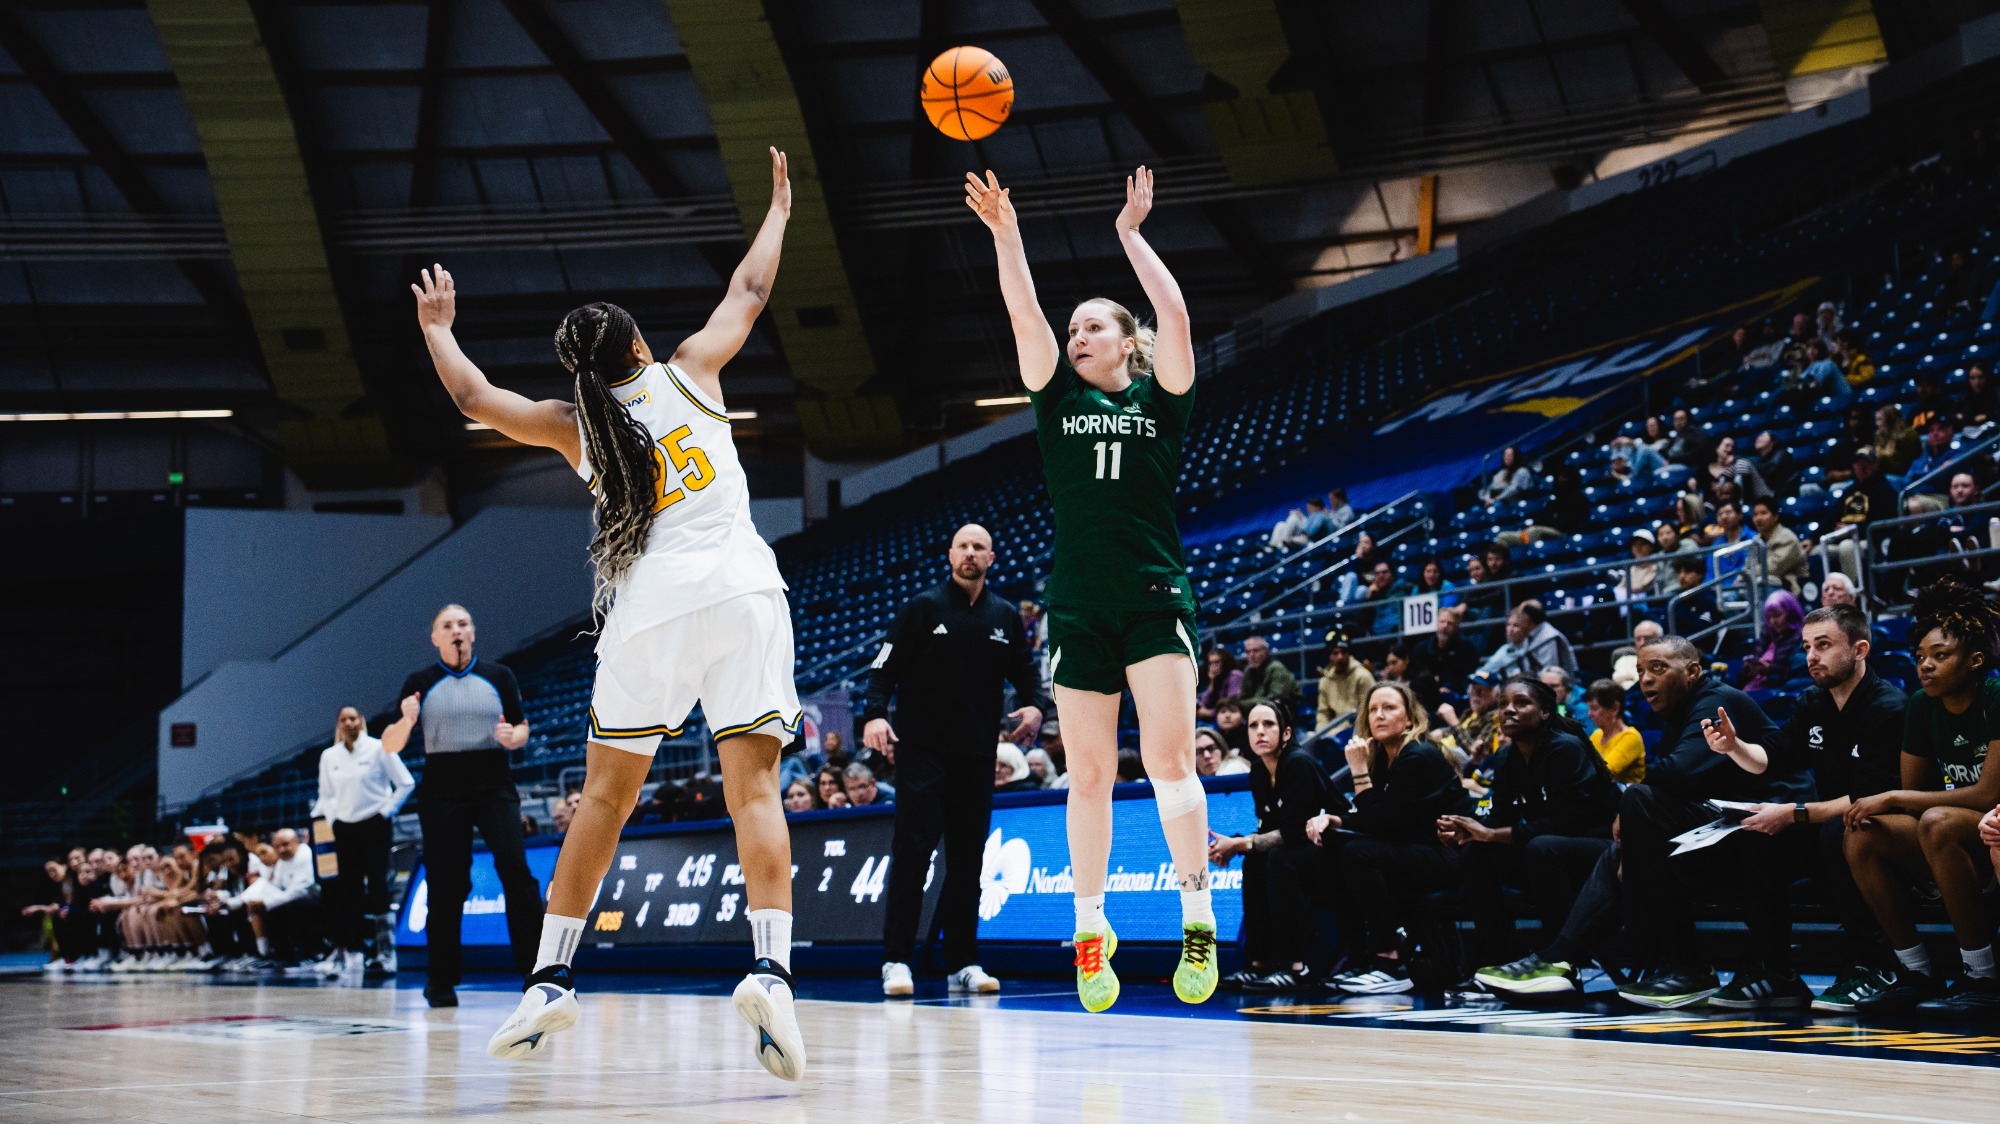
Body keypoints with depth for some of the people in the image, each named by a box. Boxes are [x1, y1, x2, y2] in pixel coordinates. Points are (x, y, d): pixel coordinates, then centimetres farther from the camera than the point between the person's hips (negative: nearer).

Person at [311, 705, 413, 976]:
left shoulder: (378, 748, -4)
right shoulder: (329, 756, 8)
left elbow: (406, 783, -2)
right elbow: (326, 796, 18)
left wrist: (387, 810, -5)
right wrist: (330, 819, 4)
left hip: (375, 825, -4)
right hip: (344, 828, 4)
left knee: (376, 885, -10)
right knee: (349, 889, 2)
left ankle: (385, 953, -8)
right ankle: (353, 952, 5)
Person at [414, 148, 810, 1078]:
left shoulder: (574, 426, 12)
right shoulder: (689, 372, 12)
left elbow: (474, 397, 19)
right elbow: (750, 291, 24)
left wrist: (436, 329, 37)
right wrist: (777, 208, 39)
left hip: (650, 609, 1)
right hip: (741, 591, -1)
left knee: (605, 794, 11)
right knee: (753, 786, -6)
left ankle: (550, 980, 11)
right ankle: (770, 969, -24)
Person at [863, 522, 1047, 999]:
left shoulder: (1005, 618, 10)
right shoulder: (922, 608, 0)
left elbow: (1027, 672, 15)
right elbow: (885, 668, -4)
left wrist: (1035, 707, -7)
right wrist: (875, 715, -20)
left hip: (977, 757, 4)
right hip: (921, 750, -3)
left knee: (967, 859, 6)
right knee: (912, 852, -8)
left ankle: (963, 963, 11)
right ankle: (897, 960, -6)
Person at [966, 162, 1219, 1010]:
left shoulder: (1160, 399, 8)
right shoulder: (1058, 399, 13)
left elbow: (1175, 317, -7)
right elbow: (1026, 317, 1)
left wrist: (1131, 233, -1)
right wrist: (1004, 235, -8)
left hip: (1155, 598, -2)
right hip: (1077, 605, 3)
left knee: (1169, 758, -12)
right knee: (1088, 773, 4)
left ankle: (1198, 919, -13)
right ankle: (1090, 931, 9)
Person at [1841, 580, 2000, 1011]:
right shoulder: (1921, 706, 3)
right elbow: (1912, 792, 8)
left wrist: (1893, 798, -20)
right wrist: (1875, 805, -15)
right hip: (1961, 846, 7)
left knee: (1938, 822, -34)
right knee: (1863, 834, -13)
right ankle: (1916, 972, -4)